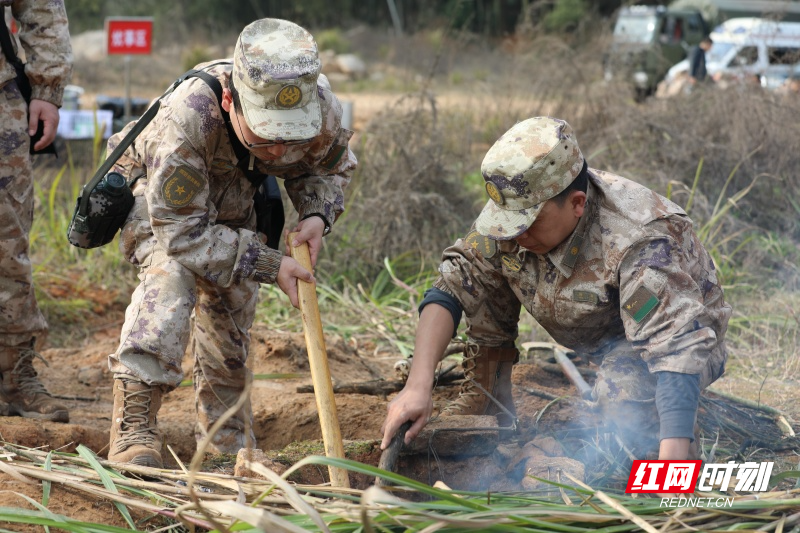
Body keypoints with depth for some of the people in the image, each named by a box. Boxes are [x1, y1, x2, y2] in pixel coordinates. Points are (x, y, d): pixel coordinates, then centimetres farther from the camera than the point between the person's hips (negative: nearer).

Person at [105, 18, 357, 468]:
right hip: (156, 195, -5)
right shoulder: (186, 121, -46)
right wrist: (269, 265, -39)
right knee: (172, 273, -31)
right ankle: (134, 424, -34)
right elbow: (182, 233, -36)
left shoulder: (322, 110, -32)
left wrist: (317, 215, -26)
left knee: (231, 312, 8)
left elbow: (332, 166, -6)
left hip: (230, 203, 5)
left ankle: (227, 447, 26)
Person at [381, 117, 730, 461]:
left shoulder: (641, 242, -38)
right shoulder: (516, 208, -20)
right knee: (480, 282, -5)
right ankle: (482, 405, 9)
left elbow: (677, 344, -46)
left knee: (624, 383, -37)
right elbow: (451, 287, -16)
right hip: (594, 336, 6)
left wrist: (671, 462, -56)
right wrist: (418, 386, -29)